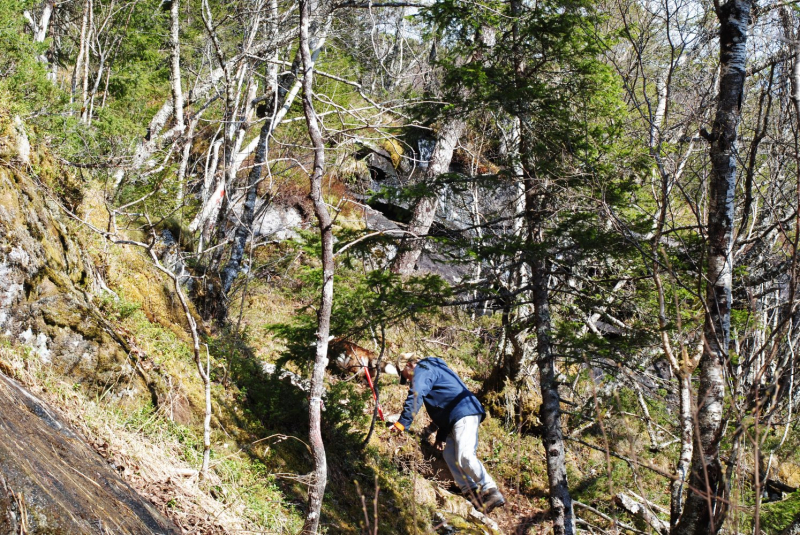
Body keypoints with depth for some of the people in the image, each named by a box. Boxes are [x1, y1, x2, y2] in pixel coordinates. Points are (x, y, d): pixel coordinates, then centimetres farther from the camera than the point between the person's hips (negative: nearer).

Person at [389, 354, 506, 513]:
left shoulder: (422, 370, -1)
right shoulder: (432, 369, 30)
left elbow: (415, 397, -17)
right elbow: (442, 402, 29)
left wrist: (402, 423, -18)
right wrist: (442, 435, 26)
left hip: (464, 413, -11)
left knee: (465, 457, -20)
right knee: (450, 456, 6)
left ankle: (492, 492, -21)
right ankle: (472, 494, 3)